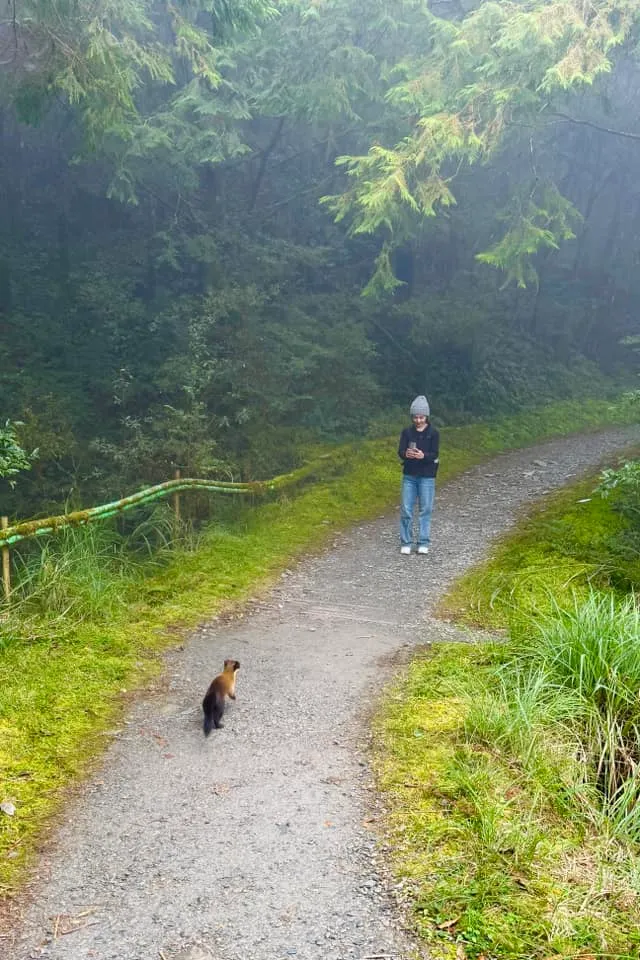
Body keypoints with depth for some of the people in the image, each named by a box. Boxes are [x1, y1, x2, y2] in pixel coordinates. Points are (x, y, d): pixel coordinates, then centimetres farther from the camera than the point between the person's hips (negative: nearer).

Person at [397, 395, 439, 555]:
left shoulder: (433, 433, -2)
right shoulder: (407, 432, 4)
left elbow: (435, 454, -9)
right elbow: (400, 451, -3)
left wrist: (423, 456, -30)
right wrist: (406, 454, -27)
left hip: (427, 477, -2)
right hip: (409, 476, 2)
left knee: (425, 509, 2)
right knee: (406, 509, 1)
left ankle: (424, 543, 9)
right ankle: (405, 543, 9)